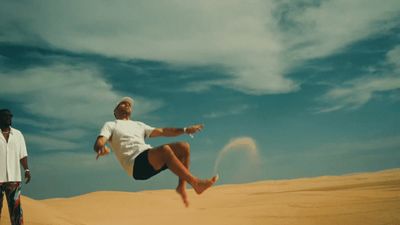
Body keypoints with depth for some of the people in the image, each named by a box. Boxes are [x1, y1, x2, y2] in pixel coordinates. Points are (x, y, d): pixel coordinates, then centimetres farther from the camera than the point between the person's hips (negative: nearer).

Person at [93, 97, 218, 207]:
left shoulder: (138, 125, 34)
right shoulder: (110, 125, 17)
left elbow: (162, 131, 26)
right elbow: (98, 143, -2)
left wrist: (185, 130, 13)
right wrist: (102, 147, -28)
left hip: (152, 159, 6)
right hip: (136, 164, -6)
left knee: (184, 146, -13)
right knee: (165, 149, -33)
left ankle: (182, 185, -16)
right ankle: (195, 182, -32)